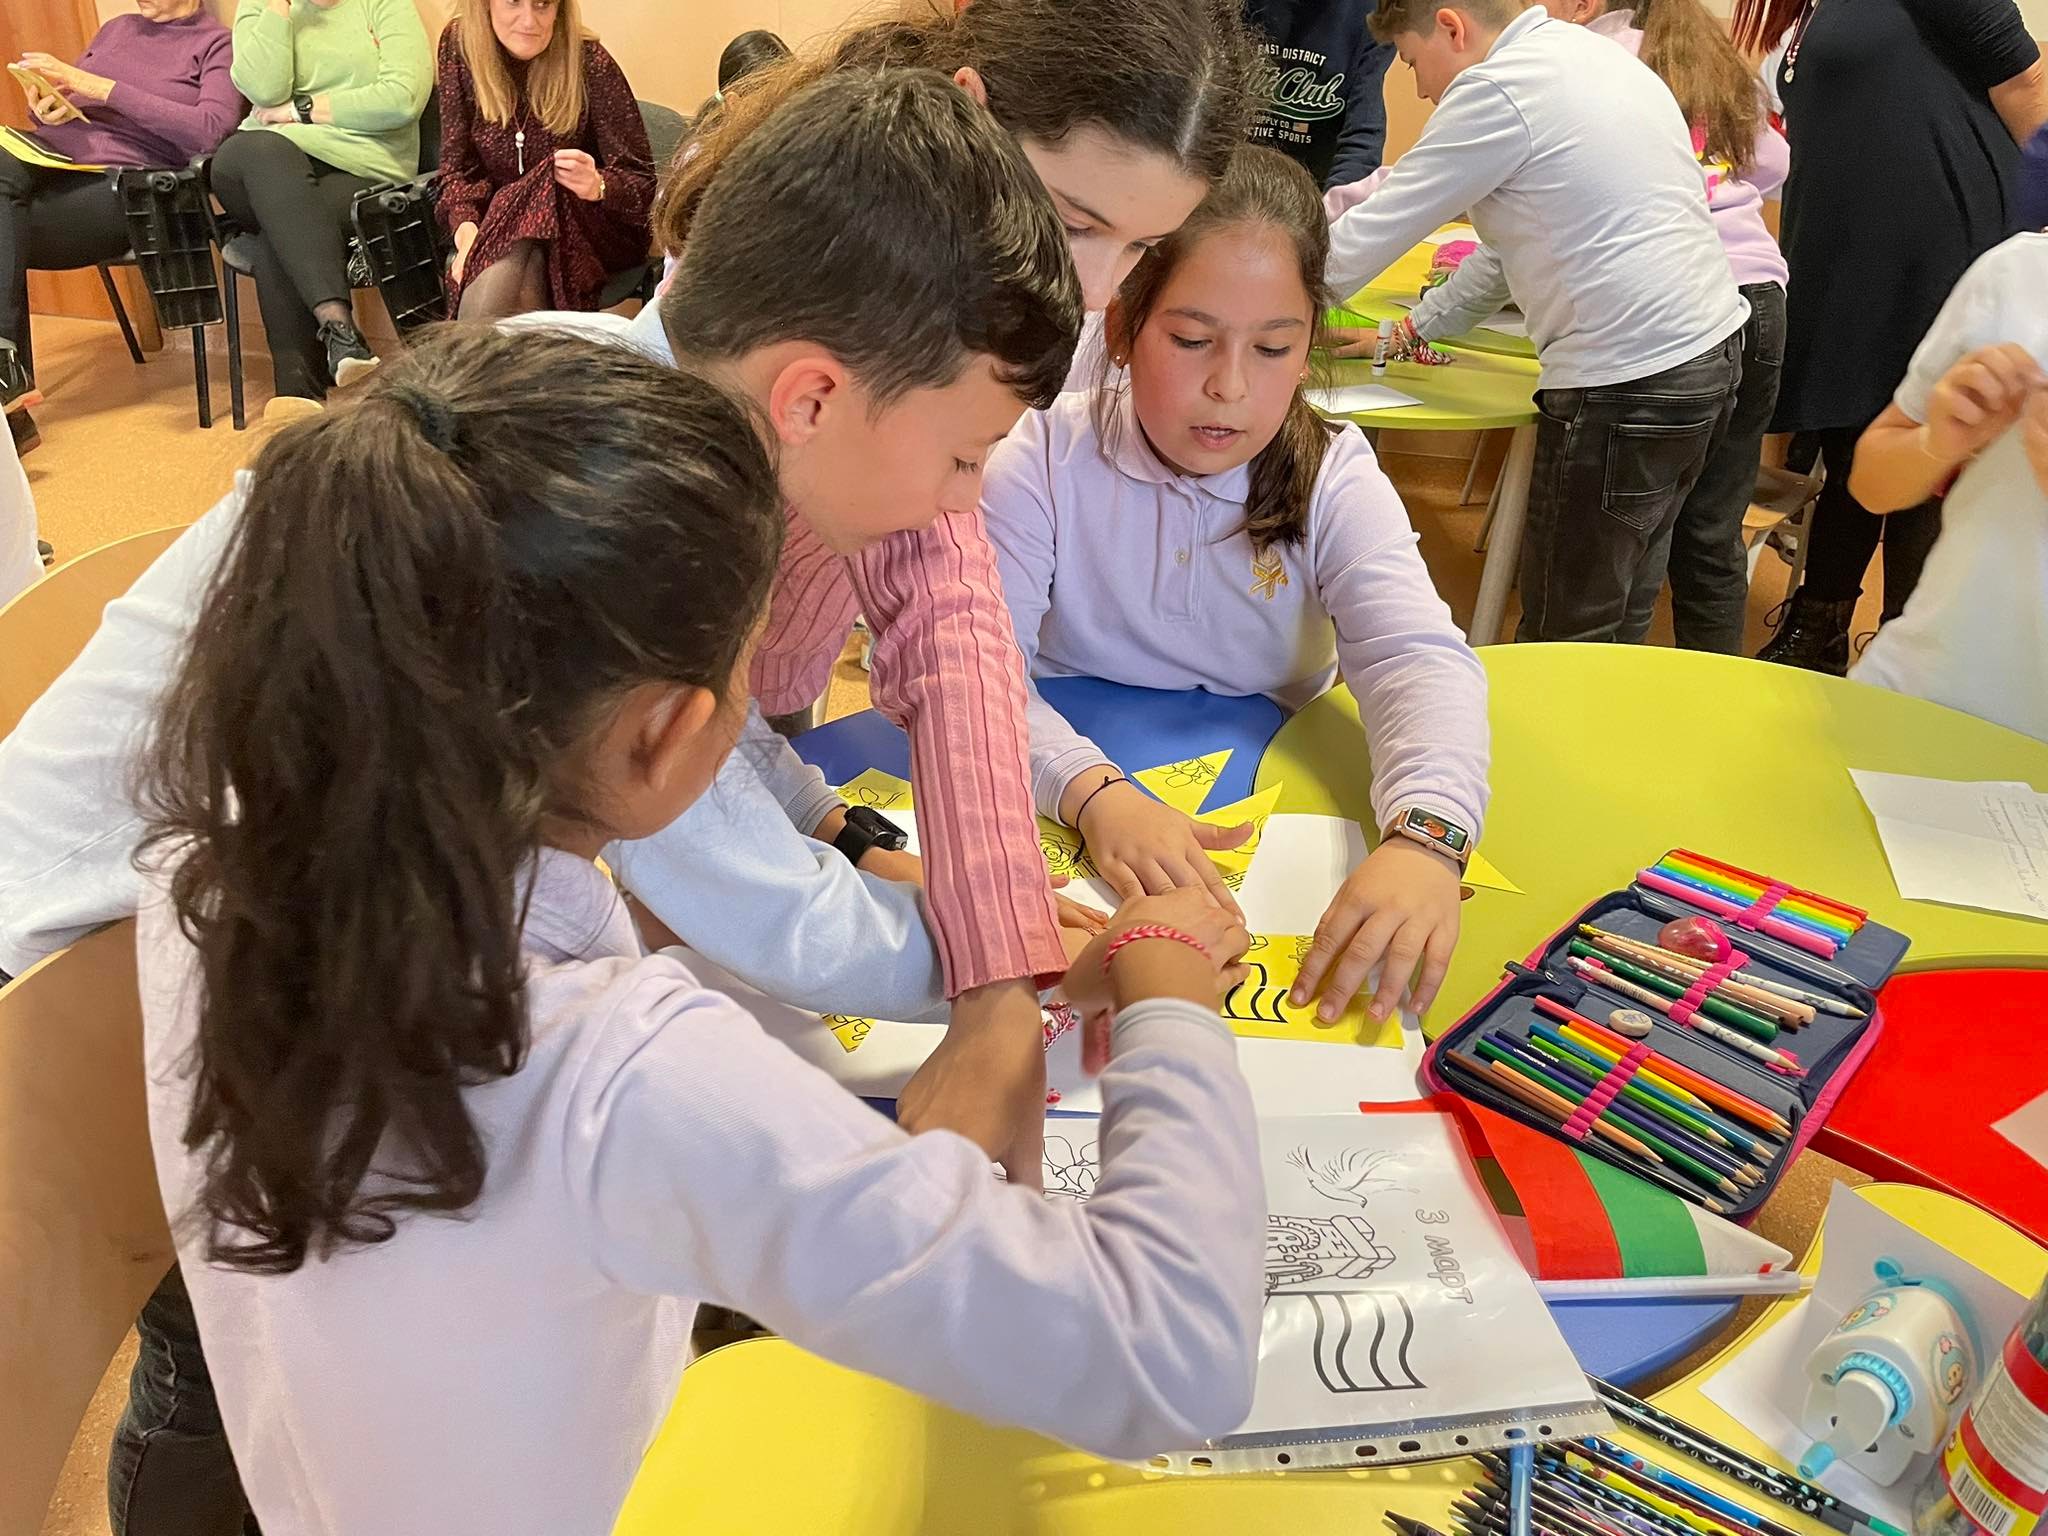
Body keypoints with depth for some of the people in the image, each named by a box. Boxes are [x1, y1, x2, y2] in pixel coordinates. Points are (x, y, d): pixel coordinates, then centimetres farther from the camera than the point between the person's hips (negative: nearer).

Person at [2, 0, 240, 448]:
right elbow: (59, 101, 26)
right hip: (49, 157, 5)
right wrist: (44, 108, 1)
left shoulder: (216, 43, 6)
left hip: (119, 183, -5)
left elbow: (211, 129, -13)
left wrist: (103, 88, -14)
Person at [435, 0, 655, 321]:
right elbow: (458, 167, 1)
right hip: (500, 220, 3)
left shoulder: (589, 63, -14)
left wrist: (598, 186, -34)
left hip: (580, 229, -3)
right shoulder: (460, 45, -5)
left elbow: (642, 182, -11)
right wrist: (466, 230, -19)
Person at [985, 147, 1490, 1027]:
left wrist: (1423, 839, -41)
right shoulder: (1045, 461, -9)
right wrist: (1093, 791, -38)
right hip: (1067, 822, -1)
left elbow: (1419, 658, -20)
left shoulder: (1336, 482, -5)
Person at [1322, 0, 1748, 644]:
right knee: (1621, 615, 18)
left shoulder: (1497, 91, -13)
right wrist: (1417, 327, 25)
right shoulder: (1588, 53, 15)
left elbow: (1366, 238, -7)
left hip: (1628, 385, -10)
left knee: (1563, 639, 0)